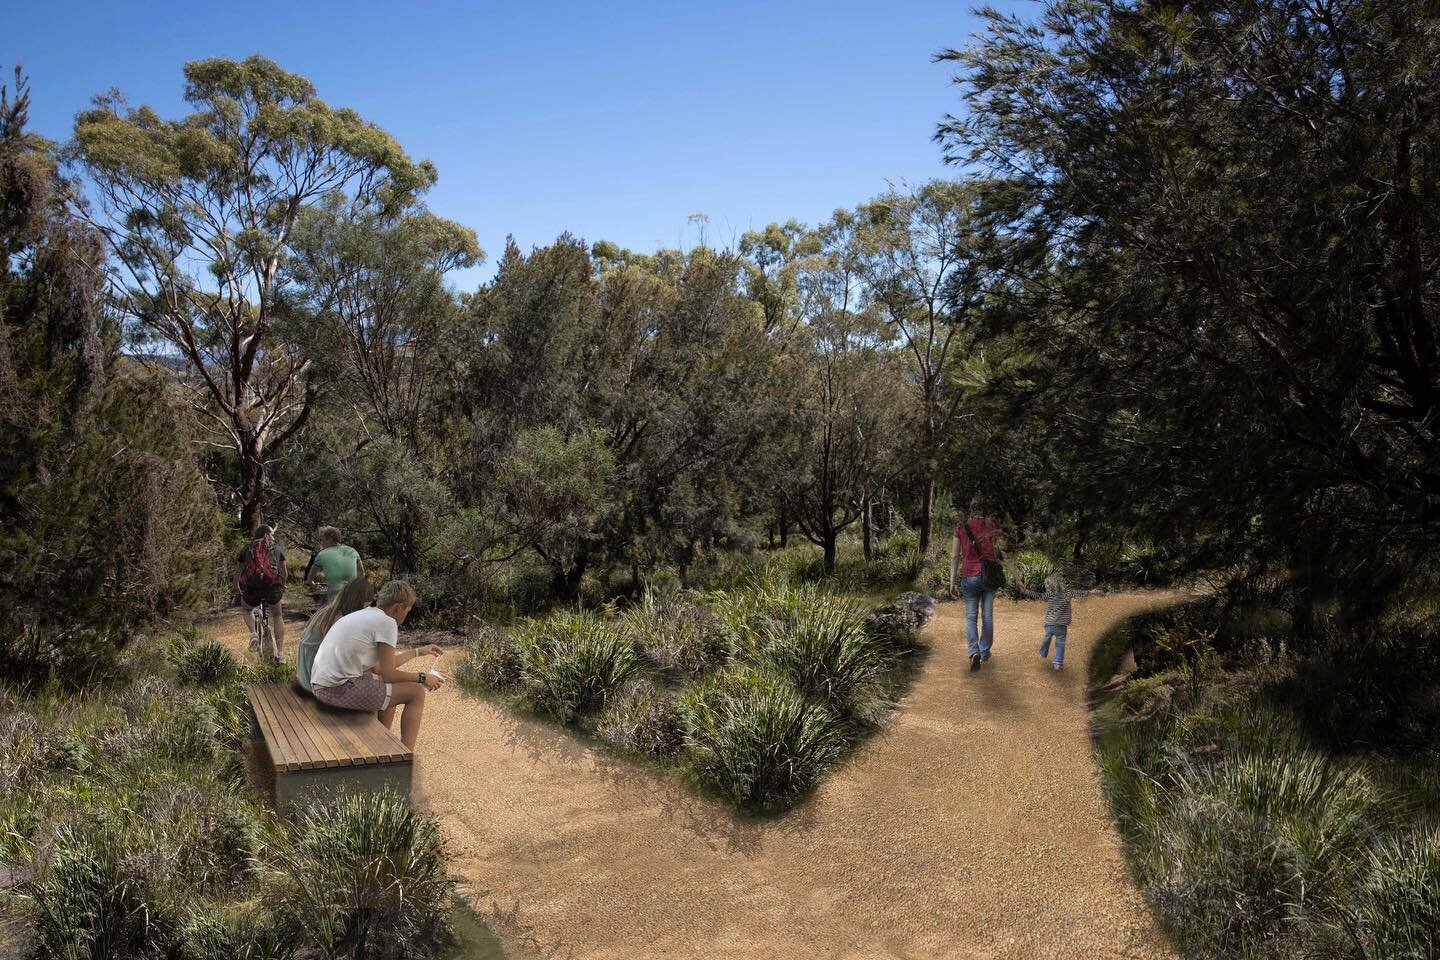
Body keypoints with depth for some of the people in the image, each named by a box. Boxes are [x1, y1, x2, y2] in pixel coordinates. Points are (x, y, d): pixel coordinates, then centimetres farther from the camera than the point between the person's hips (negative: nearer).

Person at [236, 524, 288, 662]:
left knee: (247, 610, 32)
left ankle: (253, 634, 6)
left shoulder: (247, 548, 21)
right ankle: (280, 654, 11)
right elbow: (283, 571, 29)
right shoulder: (277, 548, 19)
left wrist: (236, 586, 48)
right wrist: (283, 586, 47)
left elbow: (238, 570, 30)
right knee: (277, 616, 20)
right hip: (273, 586, -1)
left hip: (251, 586, 1)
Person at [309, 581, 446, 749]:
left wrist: (419, 652, 31)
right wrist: (422, 678, 5)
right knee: (416, 692, -2)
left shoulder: (365, 615, 16)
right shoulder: (387, 623, -11)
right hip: (340, 690, -10)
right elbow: (388, 674, -9)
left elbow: (379, 666, 22)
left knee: (393, 685, 29)